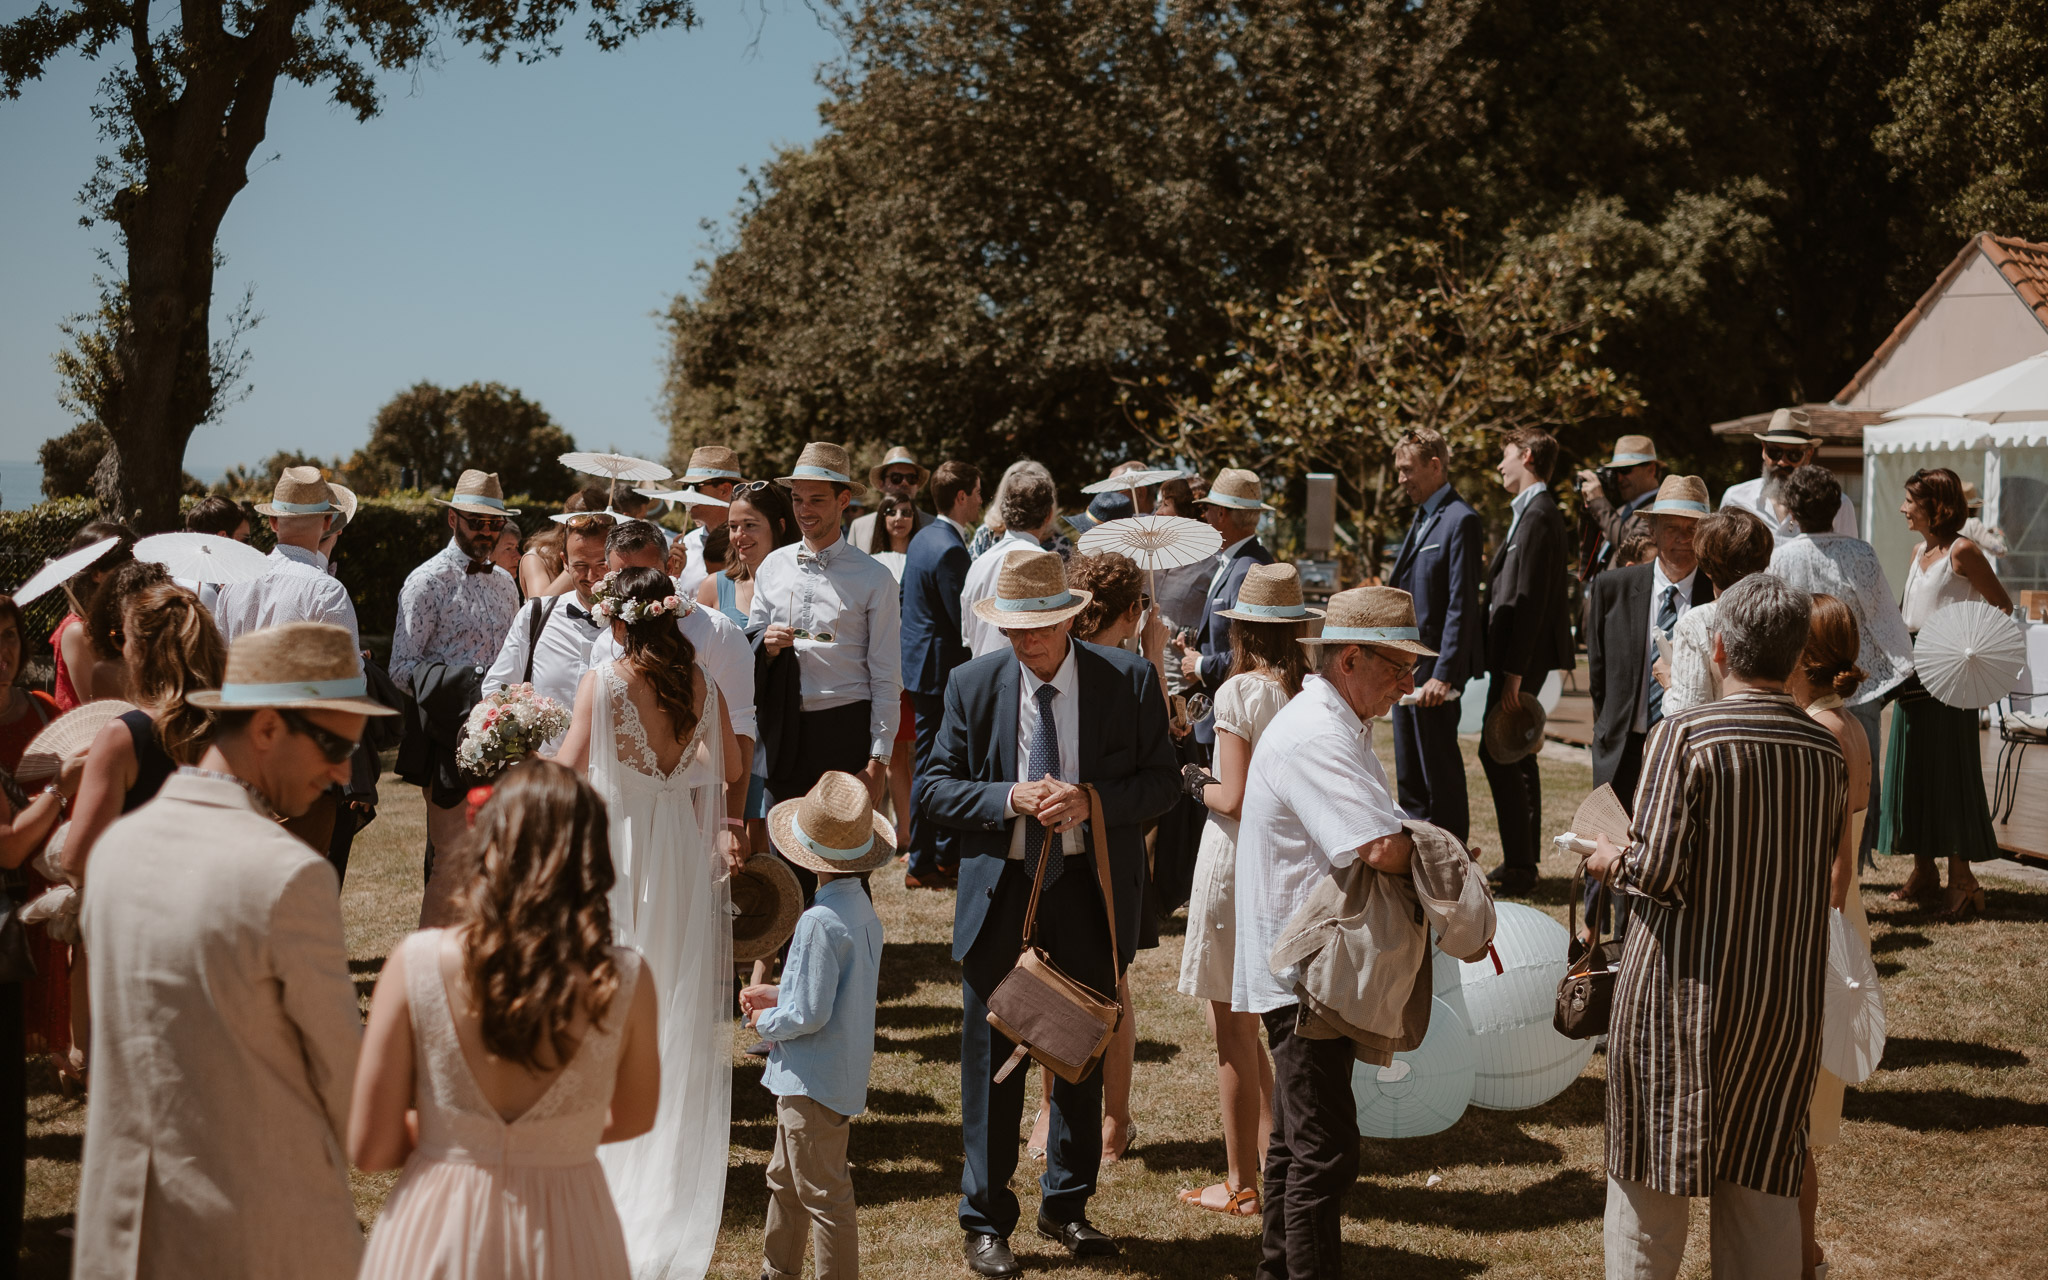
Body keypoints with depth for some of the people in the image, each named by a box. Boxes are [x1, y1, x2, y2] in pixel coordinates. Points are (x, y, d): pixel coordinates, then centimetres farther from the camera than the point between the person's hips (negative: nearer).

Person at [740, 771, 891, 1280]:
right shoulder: (864, 911, 3)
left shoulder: (820, 922, -25)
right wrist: (778, 994, 10)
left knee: (824, 1197, 1)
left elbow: (810, 1014, -25)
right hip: (845, 1070, 10)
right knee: (784, 1181, 25)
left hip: (814, 1080, -10)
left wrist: (766, 1023, -6)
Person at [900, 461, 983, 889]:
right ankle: (922, 865, 6)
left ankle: (948, 853, 25)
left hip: (921, 660, 10)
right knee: (933, 767, -2)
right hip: (941, 670, -10)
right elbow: (966, 621, -21)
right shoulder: (950, 550, -21)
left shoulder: (924, 538, 11)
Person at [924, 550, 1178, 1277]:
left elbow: (1161, 782, -3)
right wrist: (1010, 799, -19)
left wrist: (1090, 799, -20)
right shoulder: (972, 685, -4)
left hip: (1092, 888, 1)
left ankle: (1066, 1206, 32)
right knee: (991, 1059, 5)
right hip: (1000, 887, -1)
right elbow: (939, 789, -2)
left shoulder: (1130, 681, -6)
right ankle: (985, 1222, 19)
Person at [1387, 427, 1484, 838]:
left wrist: (1444, 674, -22)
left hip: (1433, 666, -10)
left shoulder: (1460, 520, -13)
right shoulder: (1420, 520, 17)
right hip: (1405, 666, 10)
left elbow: (1461, 605, -18)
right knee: (1409, 777, 15)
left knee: (1440, 773, -3)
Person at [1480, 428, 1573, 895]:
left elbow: (1529, 600, -21)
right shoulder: (1535, 512, 16)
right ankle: (1524, 860, 22)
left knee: (1499, 753, -8)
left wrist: (1514, 671, -22)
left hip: (1521, 655, -10)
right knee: (1516, 754, 14)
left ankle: (1518, 866, -4)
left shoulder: (1538, 516, -16)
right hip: (1515, 654, 10)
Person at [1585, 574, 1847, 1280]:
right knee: (1763, 1183, 14)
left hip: (1684, 983, -4)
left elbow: (1657, 871, -18)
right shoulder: (1826, 749, 1)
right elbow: (1823, 869, 9)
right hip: (1787, 993, 4)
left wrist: (1609, 862, 3)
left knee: (1650, 1179, 9)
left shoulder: (1684, 734, -14)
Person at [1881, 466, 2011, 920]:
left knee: (1948, 771, -6)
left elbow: (2001, 604, -8)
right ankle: (1924, 872, 20)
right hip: (1912, 673, 8)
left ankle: (1962, 881, -1)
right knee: (1910, 768, 10)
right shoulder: (1919, 552, 14)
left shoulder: (1962, 551, -9)